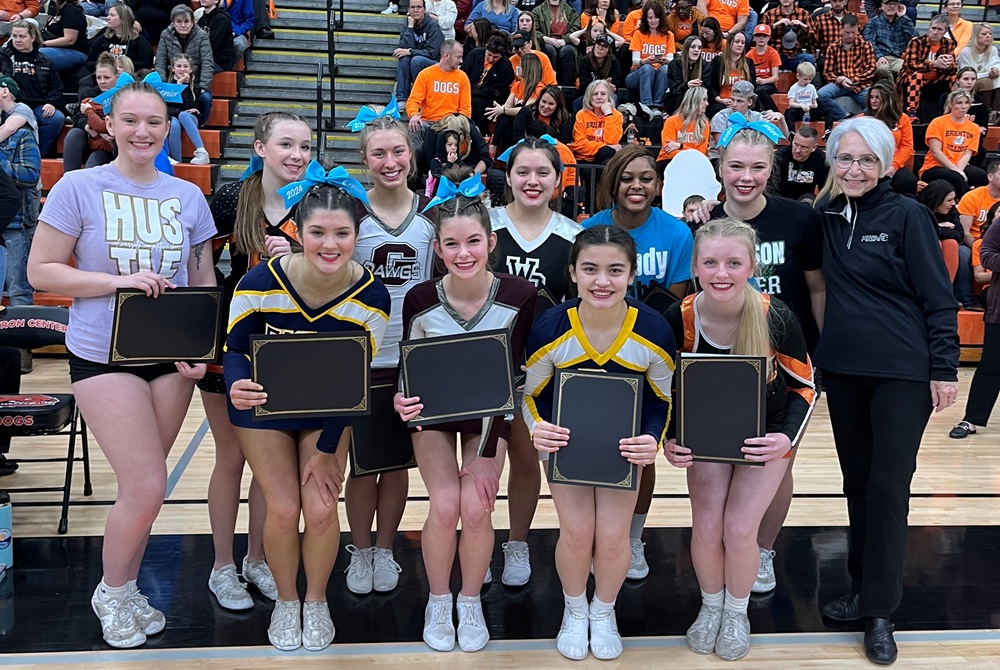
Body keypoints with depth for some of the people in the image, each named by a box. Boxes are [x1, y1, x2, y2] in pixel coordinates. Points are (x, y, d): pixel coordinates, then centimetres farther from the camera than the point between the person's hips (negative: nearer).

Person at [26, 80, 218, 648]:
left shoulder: (188, 196, 6)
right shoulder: (78, 187, -5)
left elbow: (203, 279, 11)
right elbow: (42, 272, -5)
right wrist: (118, 281, -18)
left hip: (171, 356, 4)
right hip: (103, 356, -4)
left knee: (144, 488, 11)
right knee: (147, 487, -8)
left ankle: (126, 590, 33)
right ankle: (111, 592, 20)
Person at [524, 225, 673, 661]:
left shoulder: (654, 331, -25)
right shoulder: (549, 329, -27)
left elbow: (662, 399, -9)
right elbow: (532, 394, -11)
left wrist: (653, 440, -28)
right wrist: (537, 429, -32)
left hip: (625, 443, 1)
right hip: (565, 440, 0)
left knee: (613, 534, -1)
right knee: (576, 531, -2)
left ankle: (604, 613, 32)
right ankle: (574, 612, 31)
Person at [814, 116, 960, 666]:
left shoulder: (907, 215, -6)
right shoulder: (825, 217, 6)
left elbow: (938, 297, -7)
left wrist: (945, 368, -11)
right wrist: (815, 347, 5)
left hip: (903, 373, -4)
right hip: (842, 370, 5)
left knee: (887, 489, -2)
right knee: (857, 483, 13)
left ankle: (879, 612, 11)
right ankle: (863, 587, 29)